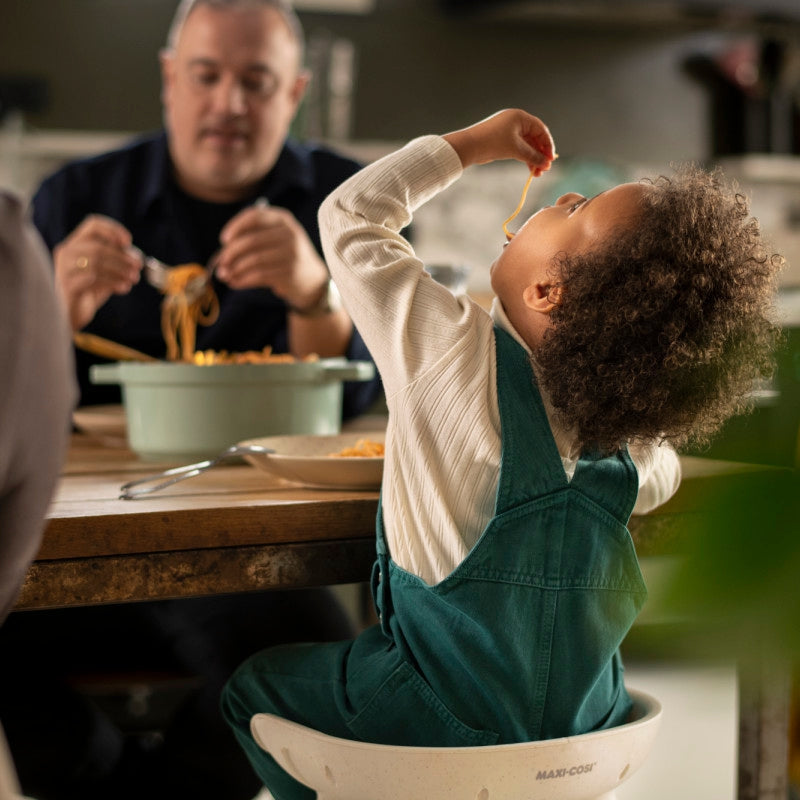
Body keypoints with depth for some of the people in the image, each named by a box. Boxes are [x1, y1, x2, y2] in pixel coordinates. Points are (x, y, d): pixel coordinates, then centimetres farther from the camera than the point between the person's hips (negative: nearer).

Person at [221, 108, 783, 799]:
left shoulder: (456, 351, -23)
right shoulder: (632, 441, -9)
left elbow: (349, 217, -10)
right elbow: (662, 478, 17)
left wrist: (473, 144, -1)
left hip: (449, 731, -5)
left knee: (254, 685, 19)